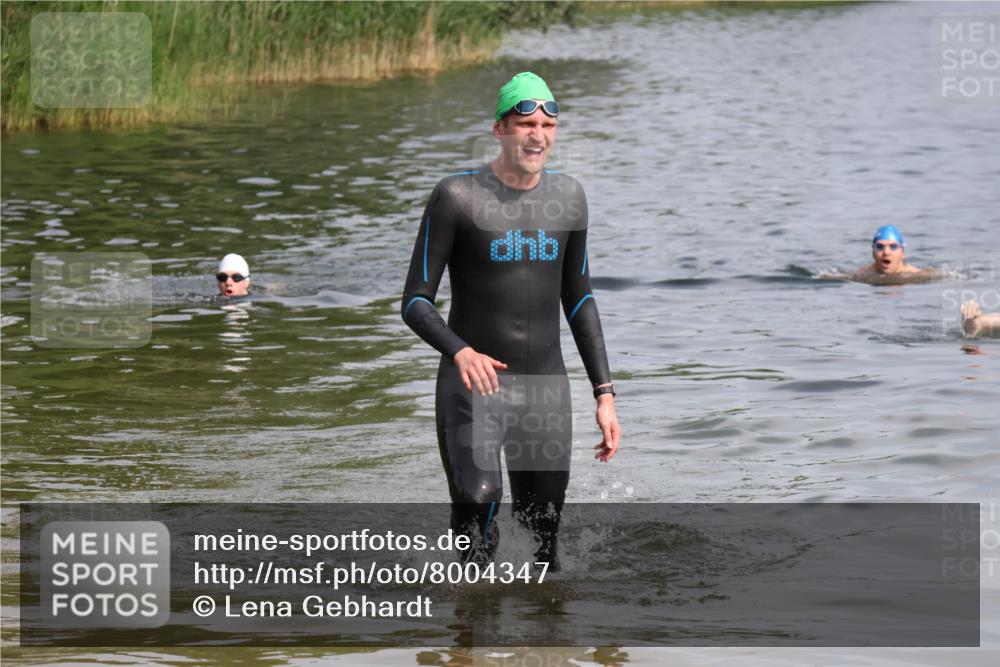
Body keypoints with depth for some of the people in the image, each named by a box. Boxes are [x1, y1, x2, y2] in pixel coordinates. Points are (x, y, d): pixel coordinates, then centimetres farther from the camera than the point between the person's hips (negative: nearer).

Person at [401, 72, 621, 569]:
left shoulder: (567, 197, 8)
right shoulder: (458, 197, -7)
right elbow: (415, 302, -7)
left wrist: (604, 392, 12)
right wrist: (460, 352, -27)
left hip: (546, 388, 5)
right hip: (471, 385, -5)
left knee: (543, 537, 7)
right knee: (477, 507, -28)